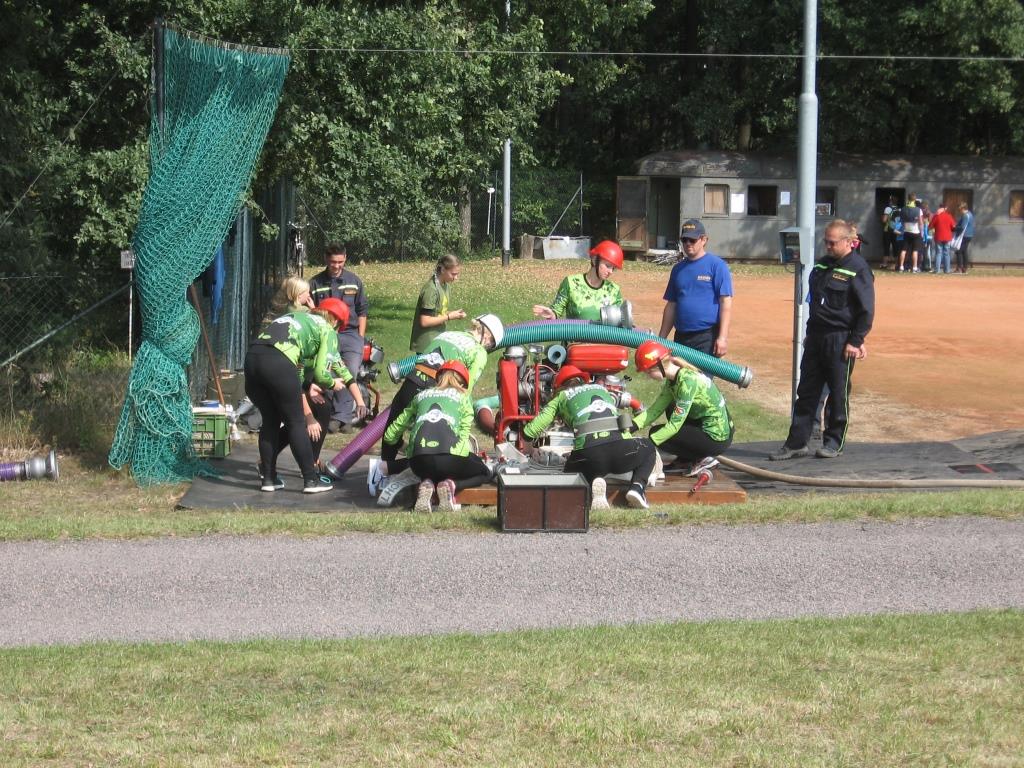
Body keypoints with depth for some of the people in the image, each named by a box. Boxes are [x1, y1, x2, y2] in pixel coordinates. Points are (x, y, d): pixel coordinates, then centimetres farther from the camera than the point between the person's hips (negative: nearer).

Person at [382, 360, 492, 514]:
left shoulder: (421, 395, 29)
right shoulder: (463, 396, 22)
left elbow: (390, 435, 29)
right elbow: (464, 432, 6)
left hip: (419, 460, 3)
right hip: (450, 454, -3)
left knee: (429, 473, 39)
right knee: (484, 474, 25)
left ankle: (427, 485, 2)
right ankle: (451, 485, -5)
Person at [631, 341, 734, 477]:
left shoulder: (687, 381, -24)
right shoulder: (673, 379, 4)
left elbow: (674, 425, -23)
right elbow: (655, 409, 4)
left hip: (717, 440, -9)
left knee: (657, 433, -6)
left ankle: (703, 459, -1)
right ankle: (685, 459, 18)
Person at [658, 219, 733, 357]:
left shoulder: (717, 265, -5)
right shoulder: (678, 269, 14)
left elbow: (726, 302, -10)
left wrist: (723, 337, -18)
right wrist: (661, 339, 15)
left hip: (707, 339, -7)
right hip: (681, 338, 7)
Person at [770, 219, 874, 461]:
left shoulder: (858, 269, -9)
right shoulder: (822, 265, 13)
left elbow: (866, 311, -11)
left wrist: (856, 341, -14)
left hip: (840, 341, -7)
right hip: (815, 338, 7)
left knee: (838, 394, 2)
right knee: (806, 391, 7)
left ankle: (834, 442, 13)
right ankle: (796, 442, 10)